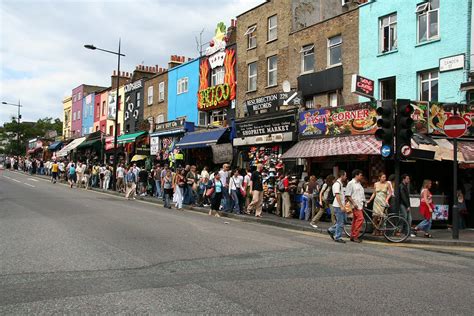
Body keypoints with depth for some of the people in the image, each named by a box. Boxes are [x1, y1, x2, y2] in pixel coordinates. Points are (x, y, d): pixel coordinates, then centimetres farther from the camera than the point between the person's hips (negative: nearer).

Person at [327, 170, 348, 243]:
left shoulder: (341, 184, 17)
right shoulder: (337, 184, -15)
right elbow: (337, 196, -21)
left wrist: (343, 205, 23)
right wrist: (341, 206, -24)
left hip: (341, 206, 10)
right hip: (338, 206, -10)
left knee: (343, 220, 13)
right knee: (340, 223, -4)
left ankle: (331, 230, 23)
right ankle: (338, 237, 4)